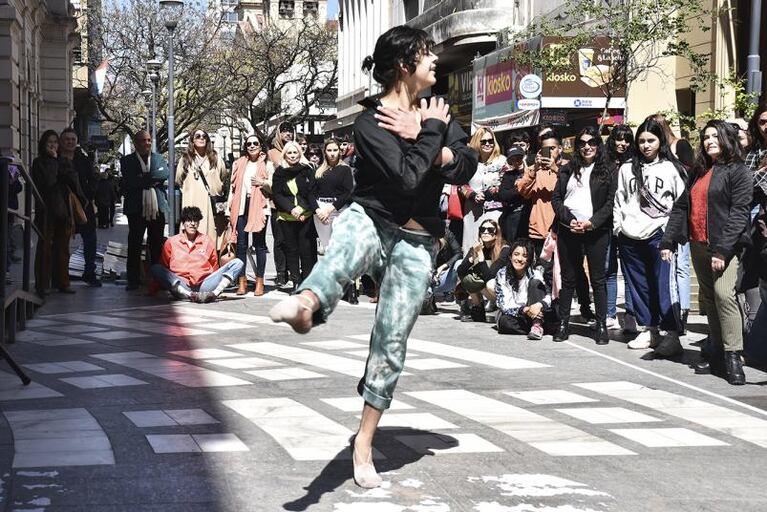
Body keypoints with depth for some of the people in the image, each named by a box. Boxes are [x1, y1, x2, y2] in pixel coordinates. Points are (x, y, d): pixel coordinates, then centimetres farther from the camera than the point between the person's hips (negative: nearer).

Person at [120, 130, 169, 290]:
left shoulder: (159, 159, 14)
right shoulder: (127, 161, 5)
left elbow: (165, 174, -5)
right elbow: (129, 181, -10)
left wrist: (144, 178, -10)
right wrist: (152, 180, -8)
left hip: (157, 208, 2)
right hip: (137, 209, -2)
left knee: (157, 246, 6)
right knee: (134, 246, -1)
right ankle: (134, 280, 4)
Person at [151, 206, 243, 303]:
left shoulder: (207, 241, 16)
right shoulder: (171, 242, 13)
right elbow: (164, 267, 16)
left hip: (203, 285, 1)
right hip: (181, 286, -1)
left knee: (237, 263, -12)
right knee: (155, 268, -26)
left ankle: (214, 294, -36)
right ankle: (189, 295, -41)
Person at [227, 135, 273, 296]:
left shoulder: (267, 165, 7)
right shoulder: (238, 164, 14)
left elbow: (274, 189, 7)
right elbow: (232, 186, 13)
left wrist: (263, 183, -13)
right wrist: (229, 209, 8)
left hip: (259, 207, -2)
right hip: (241, 207, 2)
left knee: (259, 244, 0)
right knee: (241, 245, 0)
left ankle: (259, 281, 5)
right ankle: (241, 281, 5)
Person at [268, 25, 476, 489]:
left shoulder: (438, 113, 9)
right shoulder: (371, 122, -11)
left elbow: (467, 168, -2)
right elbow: (408, 178, -22)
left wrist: (422, 138, -14)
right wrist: (432, 132, -13)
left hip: (415, 244, 5)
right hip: (371, 220, -5)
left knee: (391, 345, 3)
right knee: (347, 246, -43)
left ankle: (364, 443, 15)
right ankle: (307, 303, -77)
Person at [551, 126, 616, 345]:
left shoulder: (607, 170, 5)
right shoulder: (568, 169, 13)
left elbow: (611, 202, -1)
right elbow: (556, 198, 8)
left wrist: (592, 222, -13)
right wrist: (569, 220, -7)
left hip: (596, 231, -2)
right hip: (568, 230, 2)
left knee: (598, 279, -1)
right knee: (568, 278, 7)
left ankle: (602, 325, 3)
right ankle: (563, 323, 13)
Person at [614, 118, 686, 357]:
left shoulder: (671, 168, 4)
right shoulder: (627, 169, 15)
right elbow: (619, 201, 19)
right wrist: (619, 227, 10)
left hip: (658, 235, -4)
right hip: (629, 237, 4)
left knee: (664, 284, -11)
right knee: (639, 285, 7)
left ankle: (670, 333, -10)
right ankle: (650, 330, 16)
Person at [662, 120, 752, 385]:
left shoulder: (738, 172, -3)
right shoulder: (699, 172, 19)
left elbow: (739, 212, -12)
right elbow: (681, 207, 16)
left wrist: (722, 249, -20)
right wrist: (668, 241, 4)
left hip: (724, 246, -7)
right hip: (698, 244, 7)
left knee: (724, 294, -19)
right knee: (708, 298, 8)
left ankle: (733, 357, -18)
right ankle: (716, 354, 13)